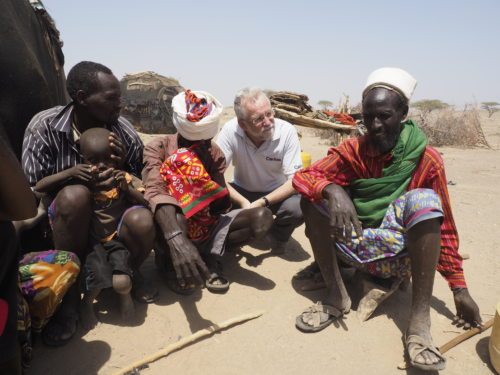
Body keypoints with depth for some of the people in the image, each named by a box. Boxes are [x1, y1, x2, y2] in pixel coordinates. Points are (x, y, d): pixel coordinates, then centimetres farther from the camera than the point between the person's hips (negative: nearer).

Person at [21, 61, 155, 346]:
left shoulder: (125, 132, -10)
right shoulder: (45, 126, -14)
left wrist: (122, 167, -22)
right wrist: (70, 173, -29)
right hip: (63, 220, -1)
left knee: (143, 223, -32)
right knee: (74, 195, -35)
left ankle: (131, 271, 6)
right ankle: (69, 290, -17)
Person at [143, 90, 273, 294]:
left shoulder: (214, 153, -2)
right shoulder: (158, 147, -14)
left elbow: (223, 208, -6)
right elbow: (155, 192, -34)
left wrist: (208, 168, -21)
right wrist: (177, 241, -51)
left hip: (204, 228, 3)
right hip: (169, 231, -2)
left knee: (262, 218, -19)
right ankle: (170, 262, -11)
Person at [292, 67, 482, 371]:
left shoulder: (427, 160, -10)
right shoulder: (352, 151, -6)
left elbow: (444, 226, -5)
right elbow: (303, 177, -17)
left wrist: (460, 289, -5)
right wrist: (332, 191, -39)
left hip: (401, 256, -1)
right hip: (357, 250, 2)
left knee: (423, 200, -29)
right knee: (315, 195, -20)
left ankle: (420, 319, -29)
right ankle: (336, 296, -15)